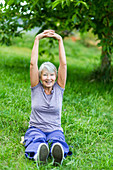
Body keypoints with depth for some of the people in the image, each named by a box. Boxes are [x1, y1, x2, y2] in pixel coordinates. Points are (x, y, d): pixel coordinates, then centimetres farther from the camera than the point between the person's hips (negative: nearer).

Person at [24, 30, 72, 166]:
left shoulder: (59, 88, 4)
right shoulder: (36, 88, 2)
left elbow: (63, 64, -4)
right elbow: (33, 64, -8)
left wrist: (60, 40, -7)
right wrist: (37, 39, -10)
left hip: (55, 130, 1)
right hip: (35, 128, -1)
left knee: (57, 140, -36)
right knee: (37, 140, -37)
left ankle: (58, 156, -67)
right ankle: (38, 155, -68)